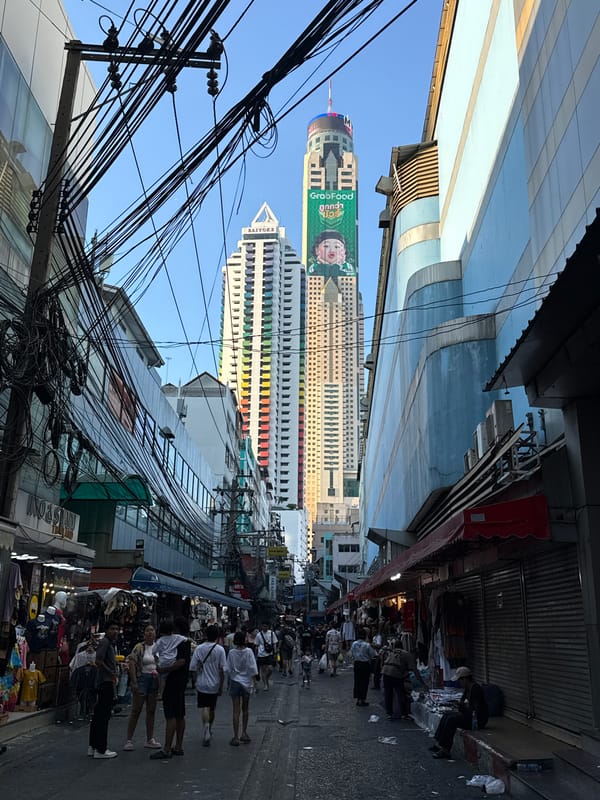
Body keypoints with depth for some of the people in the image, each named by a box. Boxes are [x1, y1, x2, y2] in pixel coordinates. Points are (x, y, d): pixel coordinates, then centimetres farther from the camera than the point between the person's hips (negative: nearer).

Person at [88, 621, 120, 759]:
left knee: (98, 715, 14)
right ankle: (100, 750, -4)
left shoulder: (110, 643, 18)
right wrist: (112, 674, -17)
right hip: (106, 682, -10)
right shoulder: (104, 641, -12)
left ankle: (93, 746, 22)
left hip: (103, 683, 10)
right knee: (103, 716, -7)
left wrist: (115, 673, 10)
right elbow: (99, 661, -21)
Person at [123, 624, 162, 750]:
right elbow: (131, 664, -12)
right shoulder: (139, 647, -7)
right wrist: (134, 682, -18)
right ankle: (129, 740, 5)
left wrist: (158, 672, -2)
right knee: (136, 710, -2)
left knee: (151, 711, 11)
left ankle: (150, 739, 19)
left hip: (155, 680, 5)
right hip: (142, 678, -5)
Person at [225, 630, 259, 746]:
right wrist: (254, 681, -2)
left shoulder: (231, 652, -8)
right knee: (245, 710, 18)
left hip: (235, 682, 0)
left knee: (236, 711, 3)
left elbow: (227, 669, -4)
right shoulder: (248, 651, -10)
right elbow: (252, 668, -10)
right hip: (246, 682, 1)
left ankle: (236, 737, 1)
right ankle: (244, 733, 26)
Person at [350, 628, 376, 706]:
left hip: (357, 664, 4)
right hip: (365, 664, -4)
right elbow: (373, 655, -10)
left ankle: (357, 699, 20)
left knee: (357, 681, 14)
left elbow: (351, 654, 2)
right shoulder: (367, 645, -19)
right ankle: (362, 700, 12)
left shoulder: (354, 644, -6)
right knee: (364, 682, 7)